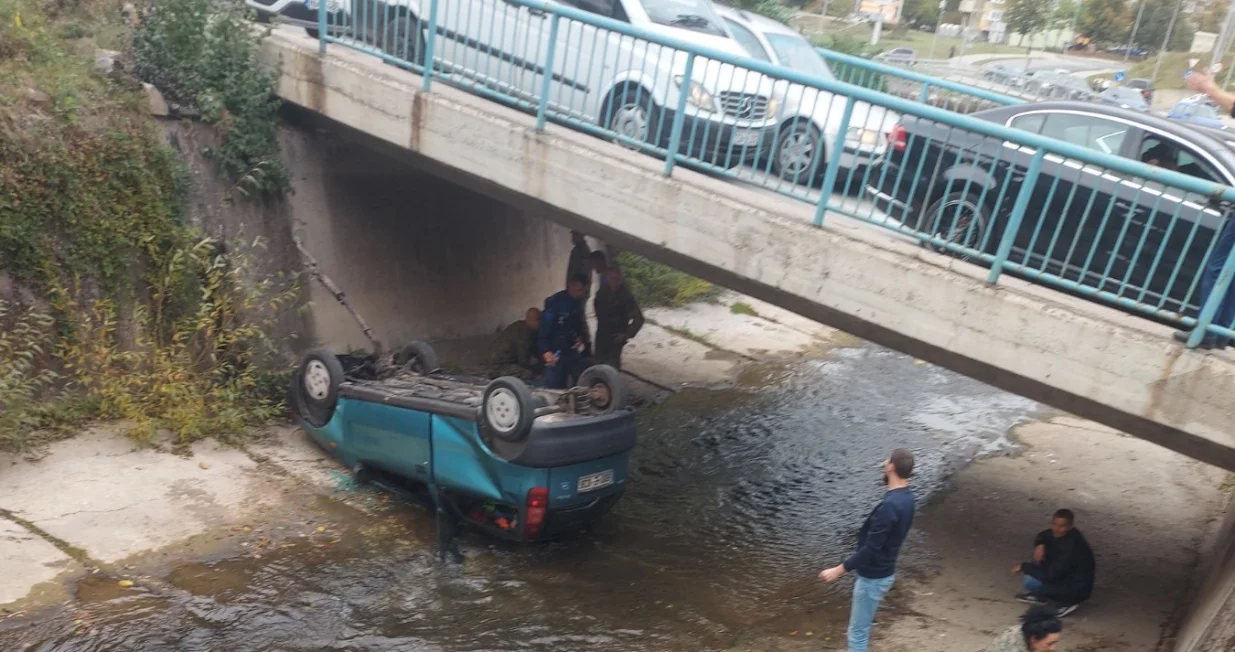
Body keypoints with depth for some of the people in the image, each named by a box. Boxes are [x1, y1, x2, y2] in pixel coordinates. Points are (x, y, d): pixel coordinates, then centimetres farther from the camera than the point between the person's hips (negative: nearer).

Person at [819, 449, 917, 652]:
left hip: (873, 577, -10)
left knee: (857, 633, 2)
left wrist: (839, 570, -24)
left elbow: (871, 548, -28)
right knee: (862, 625, 24)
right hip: (883, 572, 10)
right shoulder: (906, 497, 0)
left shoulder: (889, 505, -30)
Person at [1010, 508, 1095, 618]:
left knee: (1029, 581, -20)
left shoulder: (1072, 546, -30)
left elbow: (1050, 575, -30)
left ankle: (1066, 602, -3)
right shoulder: (1058, 534, -7)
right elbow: (1041, 536, 15)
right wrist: (1040, 545, -9)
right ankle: (1041, 596, 11)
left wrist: (1024, 566, -19)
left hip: (1076, 589, -9)